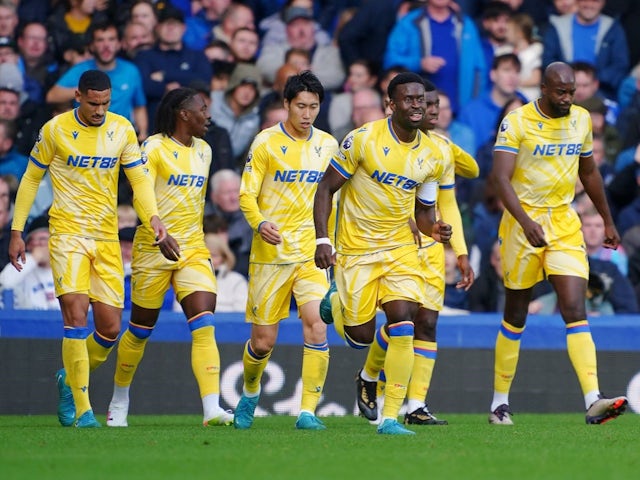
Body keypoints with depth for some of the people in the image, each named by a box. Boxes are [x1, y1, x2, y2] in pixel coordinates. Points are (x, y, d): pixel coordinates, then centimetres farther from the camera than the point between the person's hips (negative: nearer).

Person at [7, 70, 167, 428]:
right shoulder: (55, 129, -3)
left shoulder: (122, 129, 3)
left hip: (107, 237, 4)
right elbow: (31, 178, 6)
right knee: (76, 315, -18)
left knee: (110, 328, 1)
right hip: (67, 233, -3)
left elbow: (139, 177, 5)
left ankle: (70, 379, 29)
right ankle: (81, 409, -14)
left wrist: (153, 215, -14)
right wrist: (17, 231, 4)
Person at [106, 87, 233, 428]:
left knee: (204, 325, -13)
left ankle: (211, 408, -23)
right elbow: (140, 197, -18)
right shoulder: (155, 148, -8)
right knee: (141, 329, 8)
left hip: (193, 251, 5)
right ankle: (119, 401, 29)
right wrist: (161, 237, -30)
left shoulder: (203, 150, 12)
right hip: (154, 249, -5)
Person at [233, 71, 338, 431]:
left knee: (316, 325, -19)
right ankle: (250, 394, 35)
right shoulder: (267, 142, -3)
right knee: (263, 340, 3)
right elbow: (247, 194, -5)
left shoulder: (328, 145, 8)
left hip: (311, 252, 2)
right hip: (270, 251, -2)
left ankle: (308, 411, -14)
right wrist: (260, 223, -24)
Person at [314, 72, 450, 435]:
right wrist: (322, 240, -16)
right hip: (357, 249, -3)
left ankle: (390, 417, -9)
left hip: (401, 248, 3)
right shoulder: (364, 139, -13)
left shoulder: (432, 156, 2)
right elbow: (326, 188, -7)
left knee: (403, 324, -15)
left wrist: (434, 229, -10)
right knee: (361, 337, 0)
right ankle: (336, 302, 37)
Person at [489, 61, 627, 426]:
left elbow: (589, 172, 20)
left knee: (576, 311, -10)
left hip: (565, 224, 3)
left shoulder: (581, 119, 6)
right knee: (516, 317, 7)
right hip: (523, 222, -3)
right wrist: (526, 223, -31)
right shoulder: (517, 122, -11)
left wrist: (608, 220, 25)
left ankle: (594, 402, -20)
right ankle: (500, 402, 20)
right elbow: (501, 178, -19)